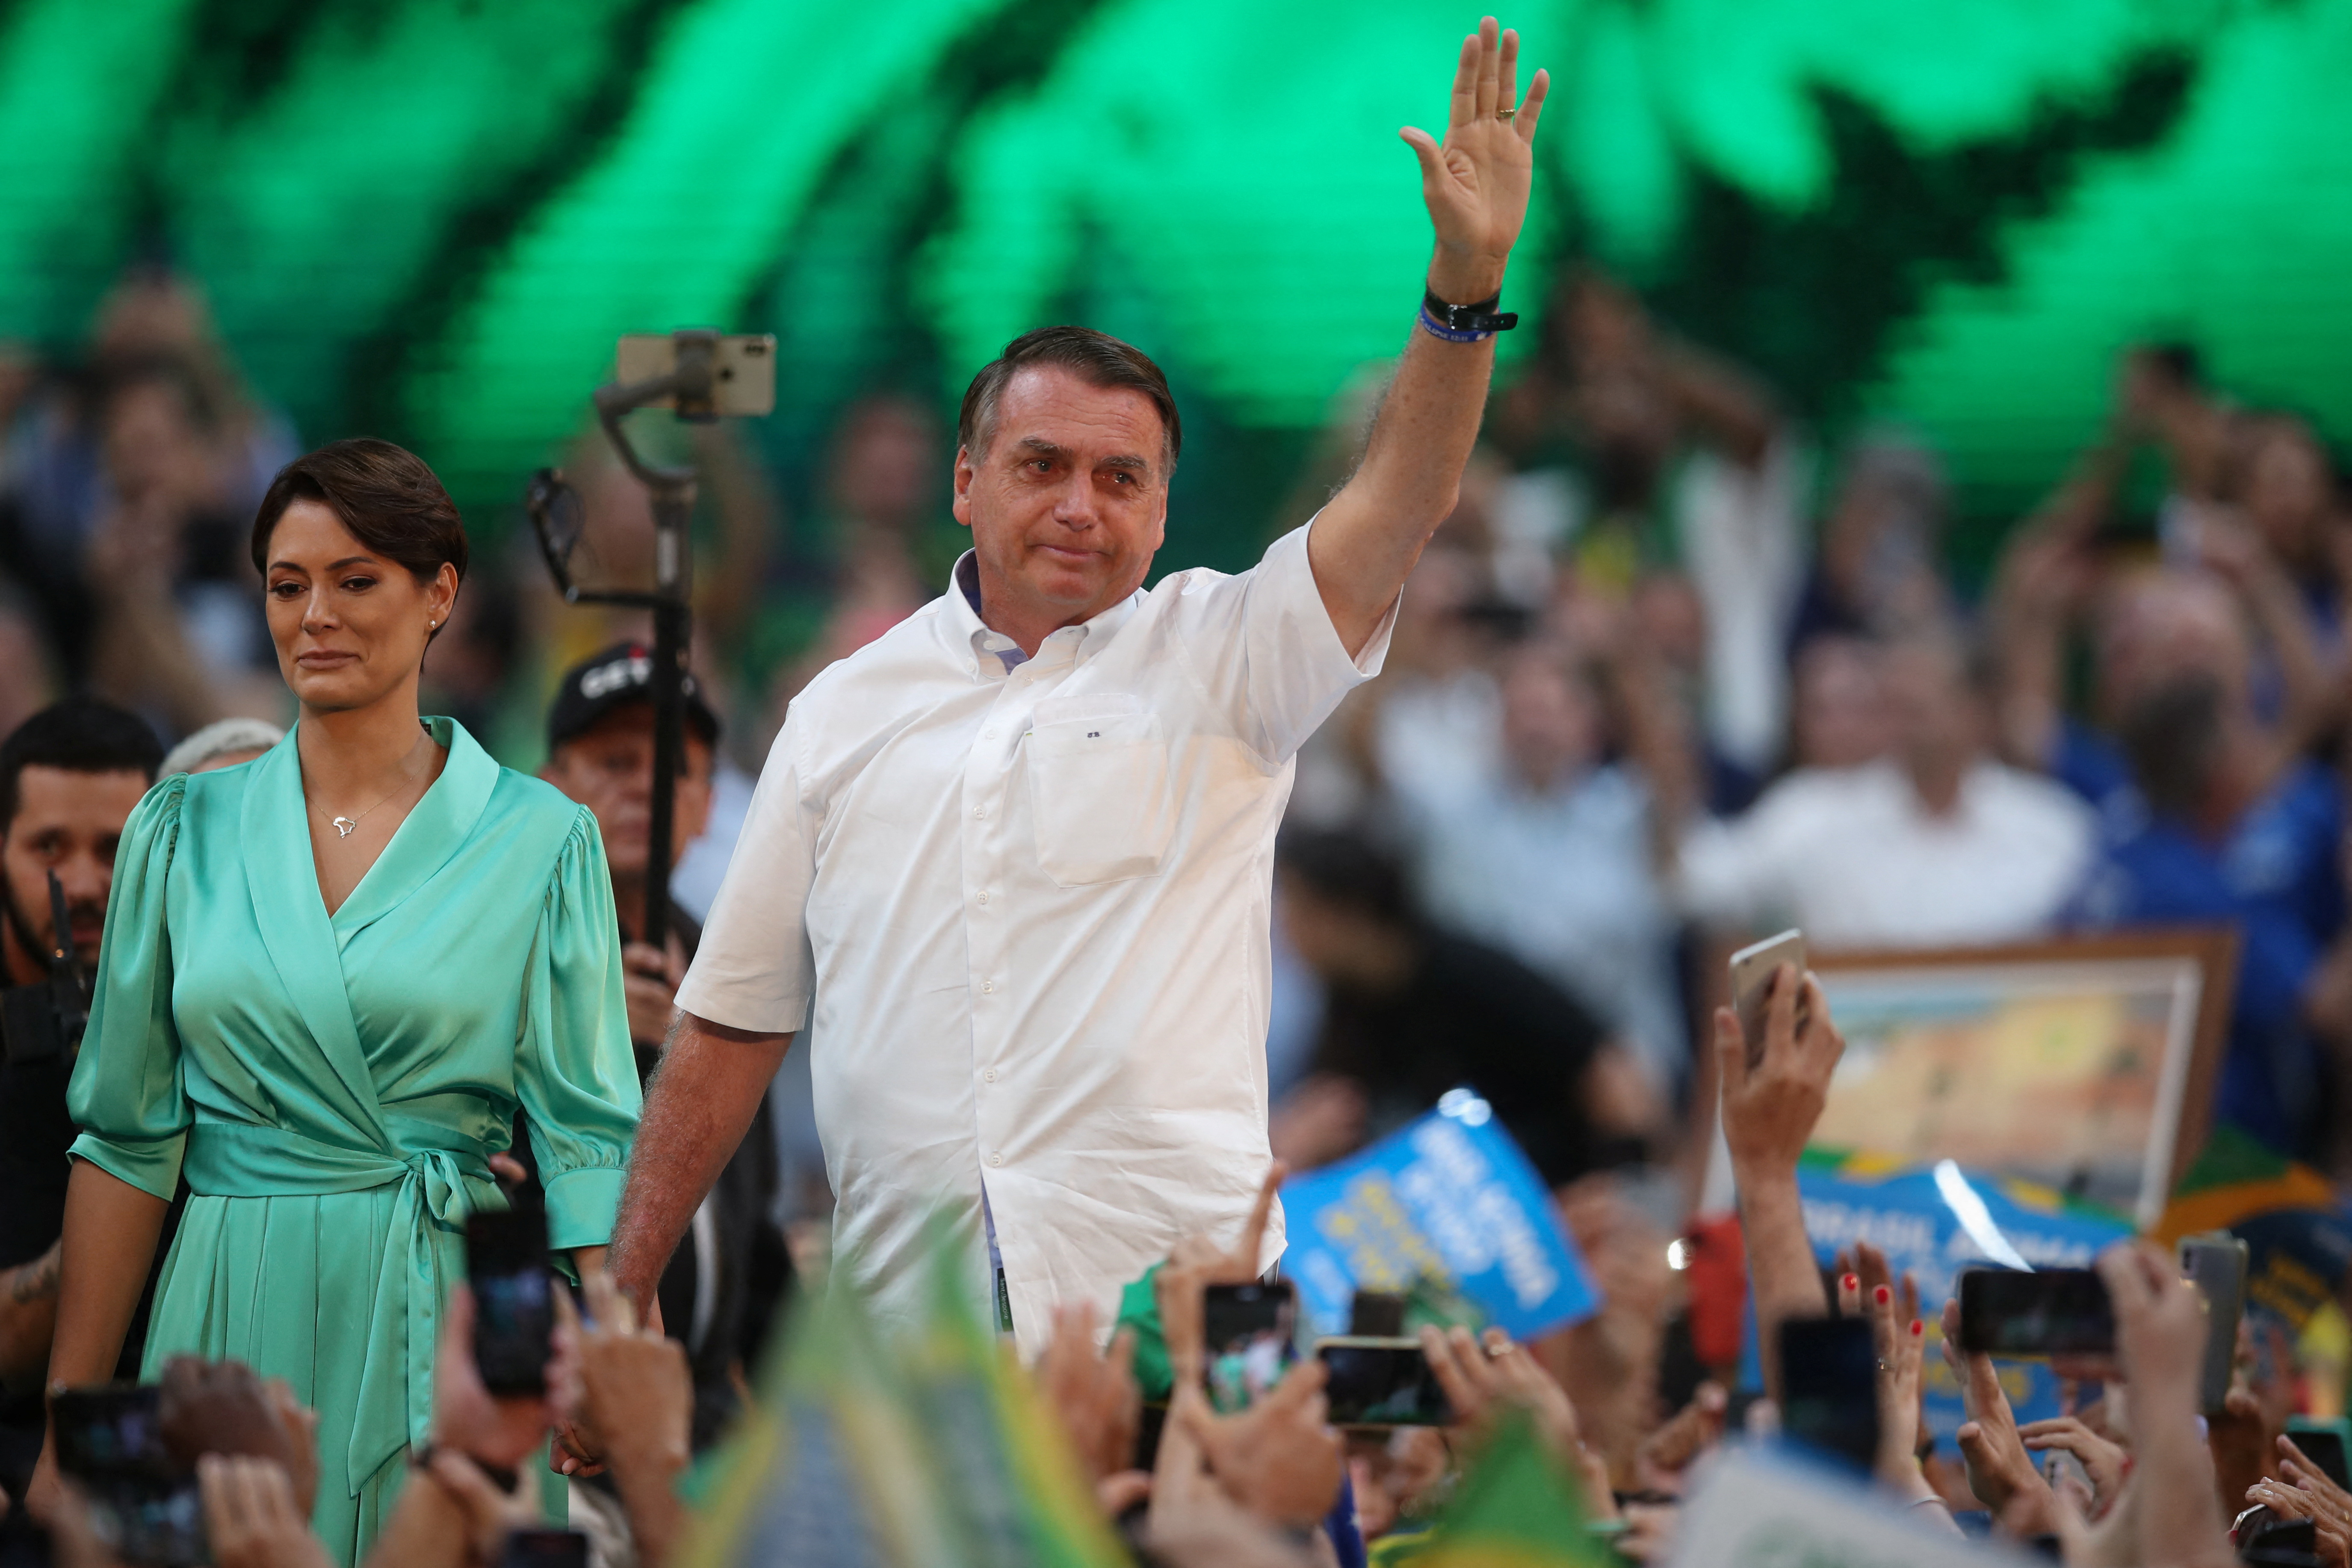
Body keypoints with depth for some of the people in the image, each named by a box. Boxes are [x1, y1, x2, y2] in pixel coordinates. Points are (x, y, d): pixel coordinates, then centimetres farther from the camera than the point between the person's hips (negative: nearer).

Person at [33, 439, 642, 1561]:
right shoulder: (185, 828, 7)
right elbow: (125, 1135, 7)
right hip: (230, 1328, 2)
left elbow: (587, 1138, -2)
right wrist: (68, 1437, 3)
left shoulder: (541, 840, 1)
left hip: (440, 1332, -1)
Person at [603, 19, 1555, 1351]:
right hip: (903, 1322, 2)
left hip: (1169, 1299, -2)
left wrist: (1468, 283, -22)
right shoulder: (847, 711, 13)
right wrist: (623, 1295, 10)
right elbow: (734, 1028, 15)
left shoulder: (1217, 658, 8)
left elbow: (1403, 505, -8)